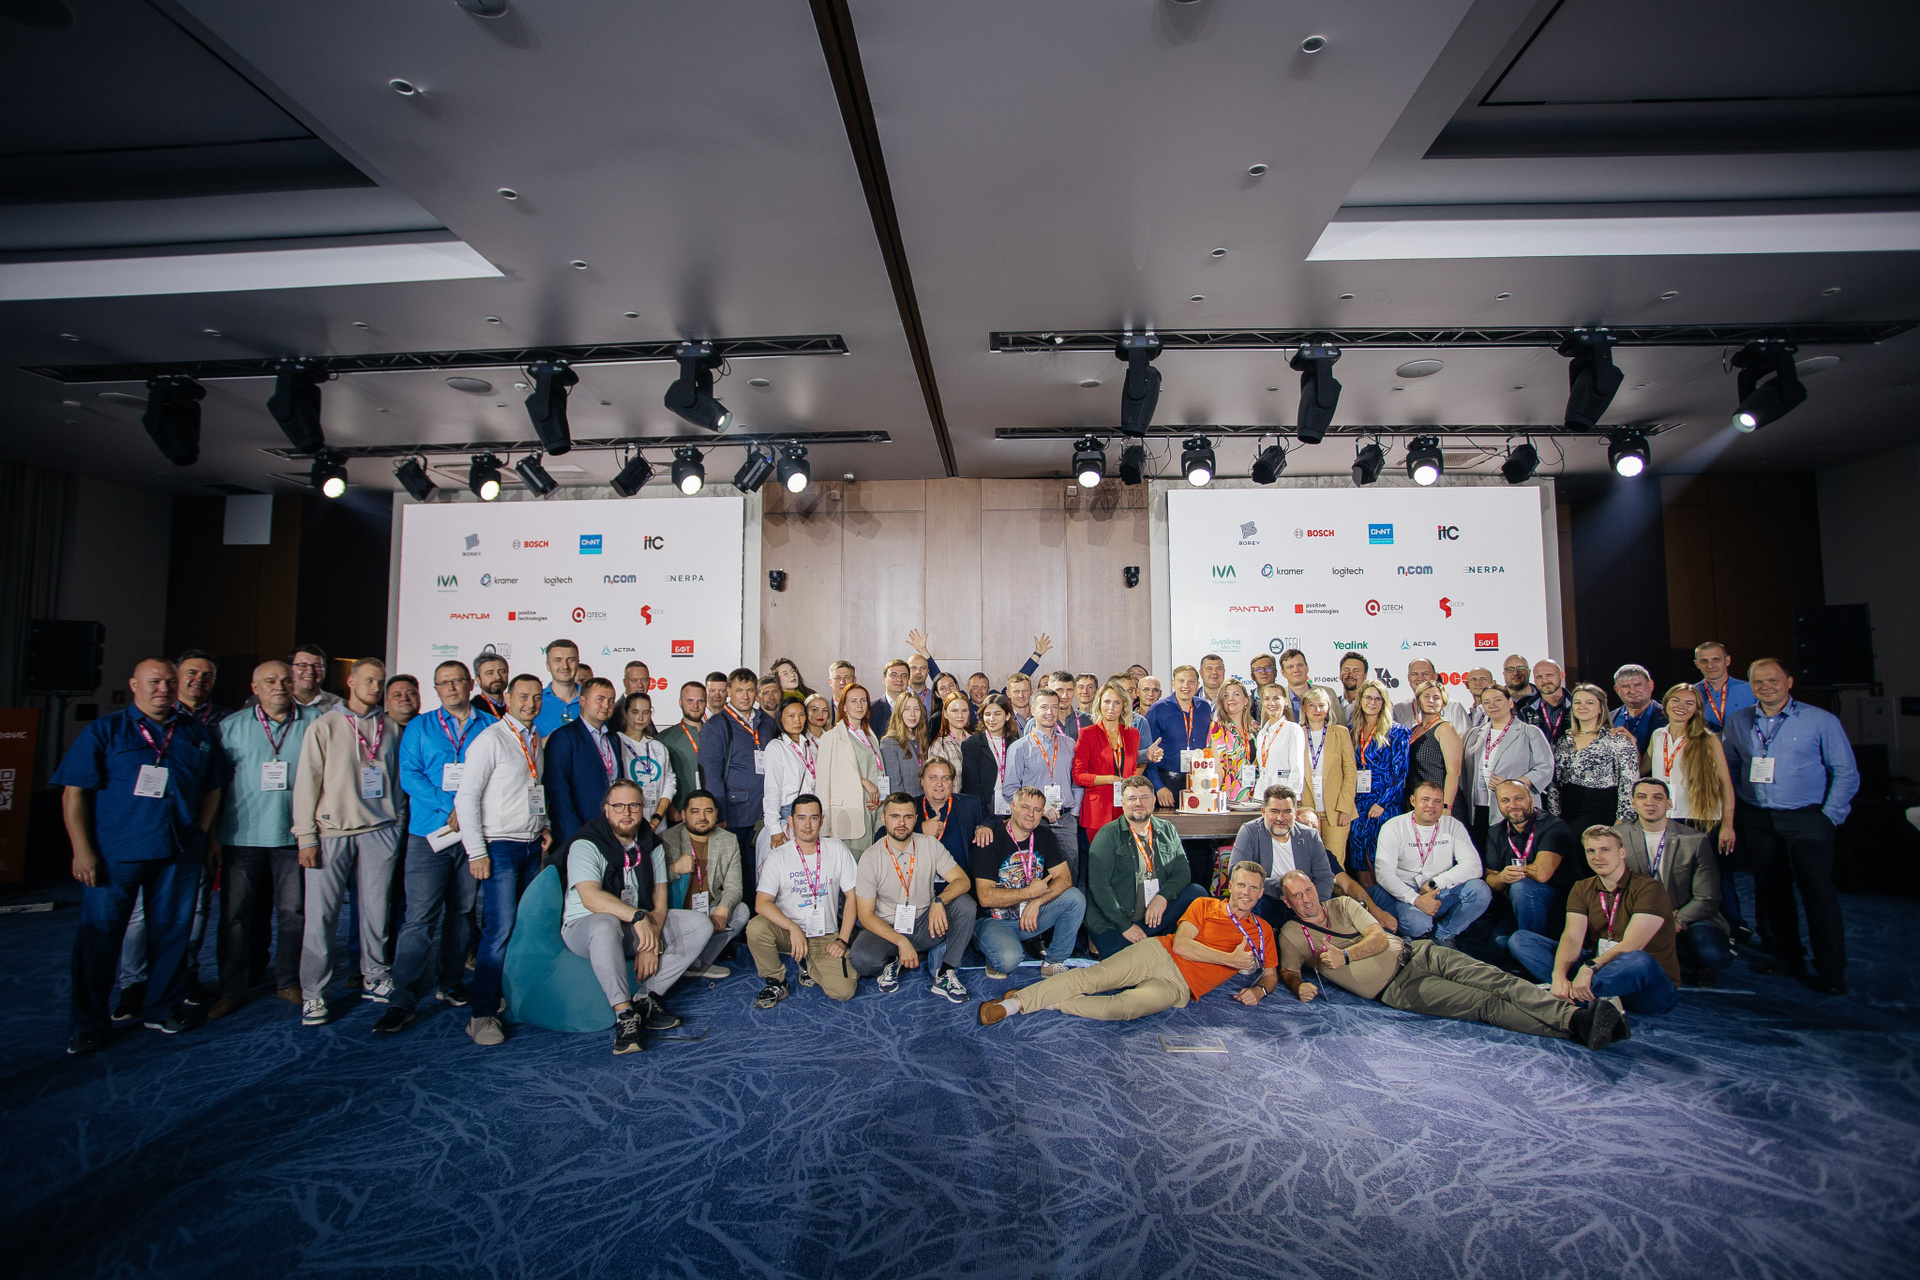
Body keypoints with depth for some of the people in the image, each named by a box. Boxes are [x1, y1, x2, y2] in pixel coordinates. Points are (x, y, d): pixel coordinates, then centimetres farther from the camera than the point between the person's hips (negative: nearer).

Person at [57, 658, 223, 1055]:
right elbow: (74, 793, -2)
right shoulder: (105, 731, 2)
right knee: (99, 935, 4)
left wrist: (205, 835, 6)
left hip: (179, 853, 2)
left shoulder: (195, 734, 10)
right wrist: (82, 849, -8)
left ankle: (163, 1009, 24)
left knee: (172, 933, 10)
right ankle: (88, 1024, 18)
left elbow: (211, 789, 14)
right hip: (114, 854, -2)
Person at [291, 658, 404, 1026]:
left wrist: (397, 822, 11)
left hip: (379, 831, 2)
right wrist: (306, 837, -5)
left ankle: (376, 978, 20)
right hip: (332, 833, -2)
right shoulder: (325, 726, 1)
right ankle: (313, 993, 11)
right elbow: (306, 782, 0)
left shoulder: (391, 727, 10)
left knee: (377, 910, 6)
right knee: (321, 914, -1)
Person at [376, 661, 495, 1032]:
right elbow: (409, 775, -2)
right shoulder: (420, 727, 8)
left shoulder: (490, 727, 9)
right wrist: (449, 807, -15)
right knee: (420, 917, -7)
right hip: (430, 833, -1)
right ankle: (403, 1001, -2)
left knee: (462, 912, 11)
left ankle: (451, 983, 25)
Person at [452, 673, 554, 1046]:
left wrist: (545, 825, 10)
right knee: (499, 929, -10)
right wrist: (477, 852, -14)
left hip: (532, 846, 7)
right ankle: (482, 1015, -2)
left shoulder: (536, 741, 14)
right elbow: (466, 797, -11)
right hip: (500, 846, -6)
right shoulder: (491, 739, -8)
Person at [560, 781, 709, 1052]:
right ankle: (625, 1014, -32)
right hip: (584, 926, -6)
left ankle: (648, 997, -15)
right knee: (605, 925, -41)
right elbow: (590, 897, -30)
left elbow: (659, 901, 0)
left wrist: (650, 943, -17)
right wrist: (637, 916, -41)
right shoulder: (586, 844, -13)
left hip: (639, 927, 6)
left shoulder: (650, 844, 4)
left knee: (700, 924, -11)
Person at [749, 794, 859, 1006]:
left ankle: (808, 965, 14)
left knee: (844, 991, -19)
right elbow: (762, 903, -13)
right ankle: (775, 982, -4)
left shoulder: (837, 850, 0)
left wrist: (843, 940, -6)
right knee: (756, 927, -32)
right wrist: (793, 928, -27)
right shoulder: (778, 857, -4)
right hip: (787, 930, -1)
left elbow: (852, 896, 2)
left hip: (825, 936, 1)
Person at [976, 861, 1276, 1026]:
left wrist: (1259, 989, 0)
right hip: (1158, 953, 0)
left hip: (1178, 987, 0)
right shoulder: (1205, 905, 9)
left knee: (1125, 1007, -31)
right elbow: (1180, 944, -3)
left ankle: (1049, 1002, -19)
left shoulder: (1262, 931, 15)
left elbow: (1271, 974, 23)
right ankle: (1013, 1002, -21)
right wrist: (1230, 959, -6)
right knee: (1091, 977, -22)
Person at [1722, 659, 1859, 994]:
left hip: (1806, 819, -3)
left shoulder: (1821, 721, -2)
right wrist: (1733, 809, 7)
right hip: (1757, 821, 3)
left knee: (1818, 890, -5)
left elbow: (1846, 773, 0)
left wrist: (1830, 816, -6)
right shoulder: (1737, 722, 7)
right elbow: (1729, 767, 14)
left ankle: (1831, 970, 5)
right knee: (1770, 891, 10)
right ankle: (1785, 958, 22)